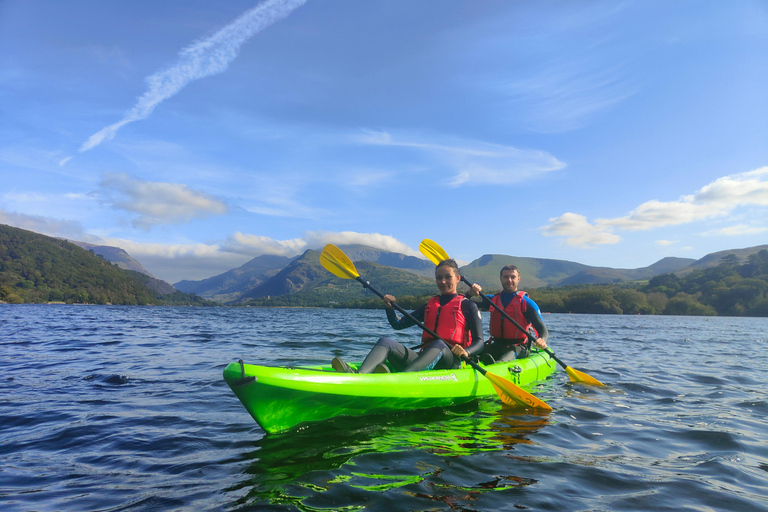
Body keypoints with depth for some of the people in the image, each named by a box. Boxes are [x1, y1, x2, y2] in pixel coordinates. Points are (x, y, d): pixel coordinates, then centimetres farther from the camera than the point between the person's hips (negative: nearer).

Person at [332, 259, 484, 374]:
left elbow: (479, 341, 1)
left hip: (450, 361, -4)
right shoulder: (430, 305, 23)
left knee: (439, 344, -37)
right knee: (385, 341, -20)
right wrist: (390, 308, -1)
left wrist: (465, 352, -21)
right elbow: (398, 324, 19)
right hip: (423, 360, 4)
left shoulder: (467, 305, 9)